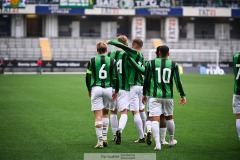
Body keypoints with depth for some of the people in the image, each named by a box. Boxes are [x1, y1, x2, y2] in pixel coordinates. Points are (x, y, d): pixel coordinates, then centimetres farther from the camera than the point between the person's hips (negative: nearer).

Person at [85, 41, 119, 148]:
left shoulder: (92, 60, 2)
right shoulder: (111, 61, 3)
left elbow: (88, 76, 4)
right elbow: (115, 77, 2)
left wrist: (89, 90, 17)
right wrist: (116, 91, 11)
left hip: (96, 88, -2)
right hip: (108, 89, 2)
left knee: (98, 115, -3)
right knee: (105, 113, 20)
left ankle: (100, 140, -7)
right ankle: (104, 136, 15)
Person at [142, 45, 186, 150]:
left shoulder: (151, 63, 0)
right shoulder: (173, 65, 3)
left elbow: (146, 80, 2)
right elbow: (178, 81, 1)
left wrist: (144, 94, 12)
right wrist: (182, 95, 8)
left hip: (154, 96, -2)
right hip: (168, 95, 2)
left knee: (155, 120, -5)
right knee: (169, 118, 20)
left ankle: (157, 144, -19)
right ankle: (171, 141, 35)